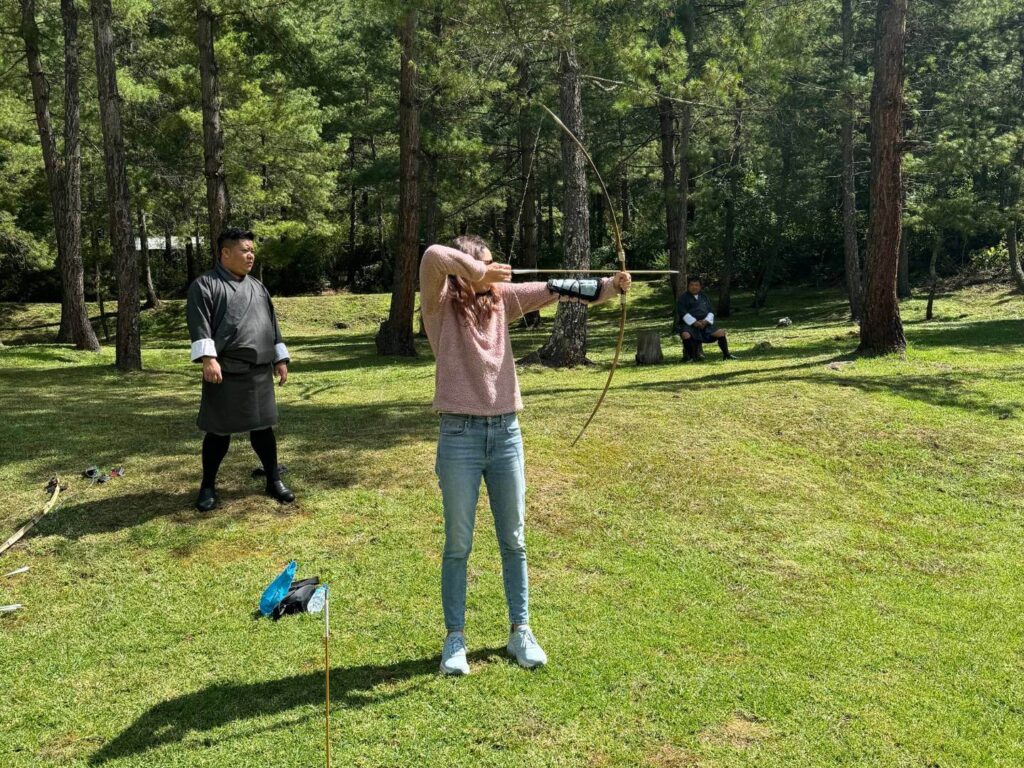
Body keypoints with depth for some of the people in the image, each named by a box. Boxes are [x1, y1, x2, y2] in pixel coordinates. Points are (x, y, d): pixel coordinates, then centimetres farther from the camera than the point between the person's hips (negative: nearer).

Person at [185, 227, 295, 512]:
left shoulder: (257, 286, 15)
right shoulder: (204, 285, -4)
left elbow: (272, 324, 18)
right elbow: (199, 324, -14)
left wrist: (280, 359, 12)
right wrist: (208, 358, -24)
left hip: (259, 372, 5)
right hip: (225, 372, -5)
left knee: (262, 426, 10)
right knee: (219, 430, 3)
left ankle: (273, 481, 20)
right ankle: (208, 486, 18)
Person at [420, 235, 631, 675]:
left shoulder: (501, 299, 8)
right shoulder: (441, 304, -6)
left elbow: (553, 290, 4)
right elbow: (432, 257, -24)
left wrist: (608, 287, -4)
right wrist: (476, 271, -15)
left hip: (506, 432, 5)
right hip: (460, 436, -4)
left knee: (513, 540, 12)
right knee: (458, 544, 6)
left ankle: (520, 631, 25)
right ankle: (455, 637, 20)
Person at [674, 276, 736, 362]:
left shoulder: (704, 297, 17)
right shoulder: (683, 298, 1)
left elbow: (710, 311, 12)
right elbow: (683, 313, -11)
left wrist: (706, 320, -10)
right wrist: (694, 322, -22)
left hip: (704, 323, 4)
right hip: (689, 324, -4)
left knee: (720, 333, -11)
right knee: (686, 335, -36)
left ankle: (726, 355, 5)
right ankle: (688, 356, -16)